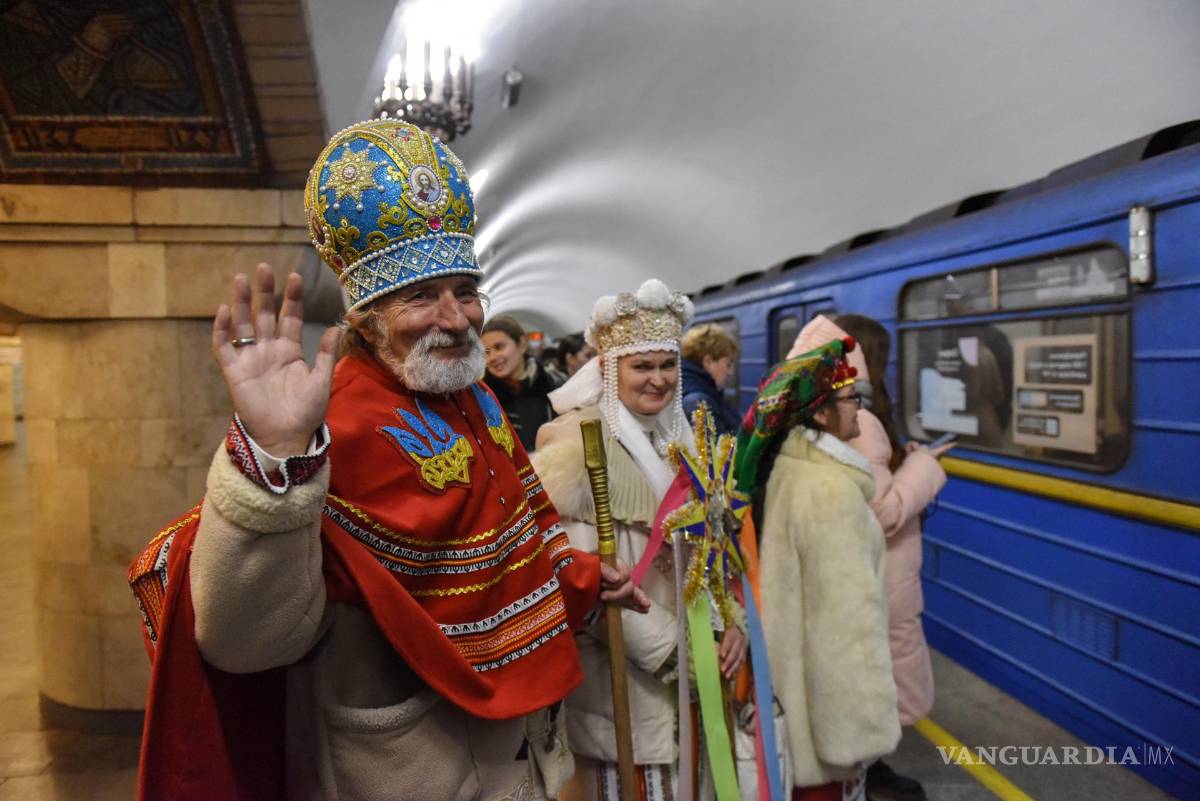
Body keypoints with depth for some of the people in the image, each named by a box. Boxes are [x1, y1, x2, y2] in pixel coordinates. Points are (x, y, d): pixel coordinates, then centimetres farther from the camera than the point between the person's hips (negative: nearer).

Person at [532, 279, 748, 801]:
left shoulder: (680, 435, 6)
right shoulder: (579, 441, -16)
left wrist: (731, 620, -4)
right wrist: (670, 649, -17)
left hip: (690, 657, 7)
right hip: (622, 666, -6)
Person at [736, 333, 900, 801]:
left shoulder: (783, 468, 3)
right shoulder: (831, 488, -24)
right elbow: (845, 612, -24)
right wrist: (864, 718, -19)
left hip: (788, 674, 9)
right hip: (822, 686, -8)